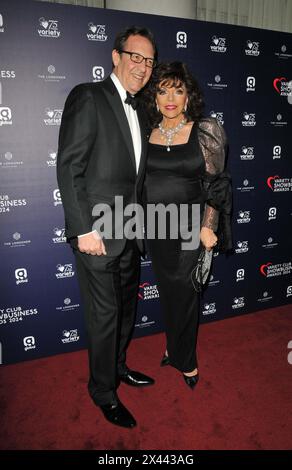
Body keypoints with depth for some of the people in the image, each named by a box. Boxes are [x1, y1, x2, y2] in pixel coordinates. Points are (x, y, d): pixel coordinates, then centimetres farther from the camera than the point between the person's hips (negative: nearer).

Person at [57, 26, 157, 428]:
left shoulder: (138, 112, 16)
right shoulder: (88, 97, -8)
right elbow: (68, 168, -15)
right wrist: (84, 229, -19)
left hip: (129, 233, 8)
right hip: (97, 232, -8)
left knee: (126, 308, 19)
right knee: (104, 314, 4)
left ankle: (118, 366, 43)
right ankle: (103, 391, 28)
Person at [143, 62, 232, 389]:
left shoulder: (205, 132, -6)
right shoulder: (147, 132, 3)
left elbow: (216, 183, -6)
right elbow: (138, 178, 10)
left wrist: (208, 227, -13)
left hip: (189, 227, -3)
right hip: (155, 227, 4)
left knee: (183, 292, 6)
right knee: (166, 290, 15)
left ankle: (184, 359, 31)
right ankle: (176, 348, 39)